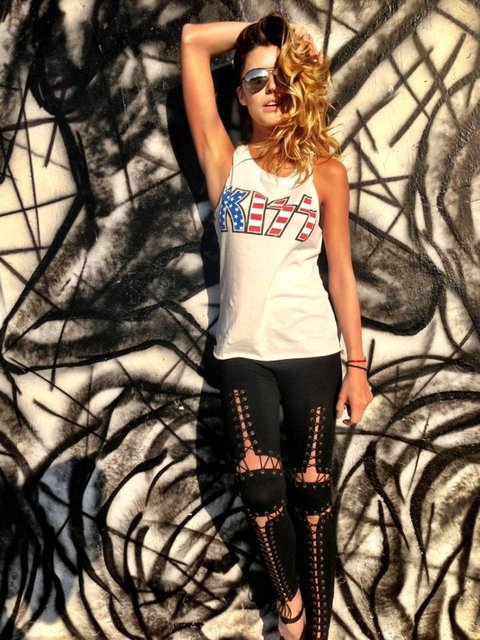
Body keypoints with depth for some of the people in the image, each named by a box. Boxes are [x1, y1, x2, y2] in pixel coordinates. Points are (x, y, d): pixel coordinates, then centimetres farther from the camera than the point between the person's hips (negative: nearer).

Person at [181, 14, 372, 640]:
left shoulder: (325, 171, 3)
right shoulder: (226, 161, 3)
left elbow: (341, 272, 4)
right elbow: (193, 39, 1)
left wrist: (357, 365, 2)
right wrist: (261, 29, 7)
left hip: (311, 351, 0)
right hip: (242, 352, 0)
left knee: (311, 489, 6)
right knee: (261, 489, -4)